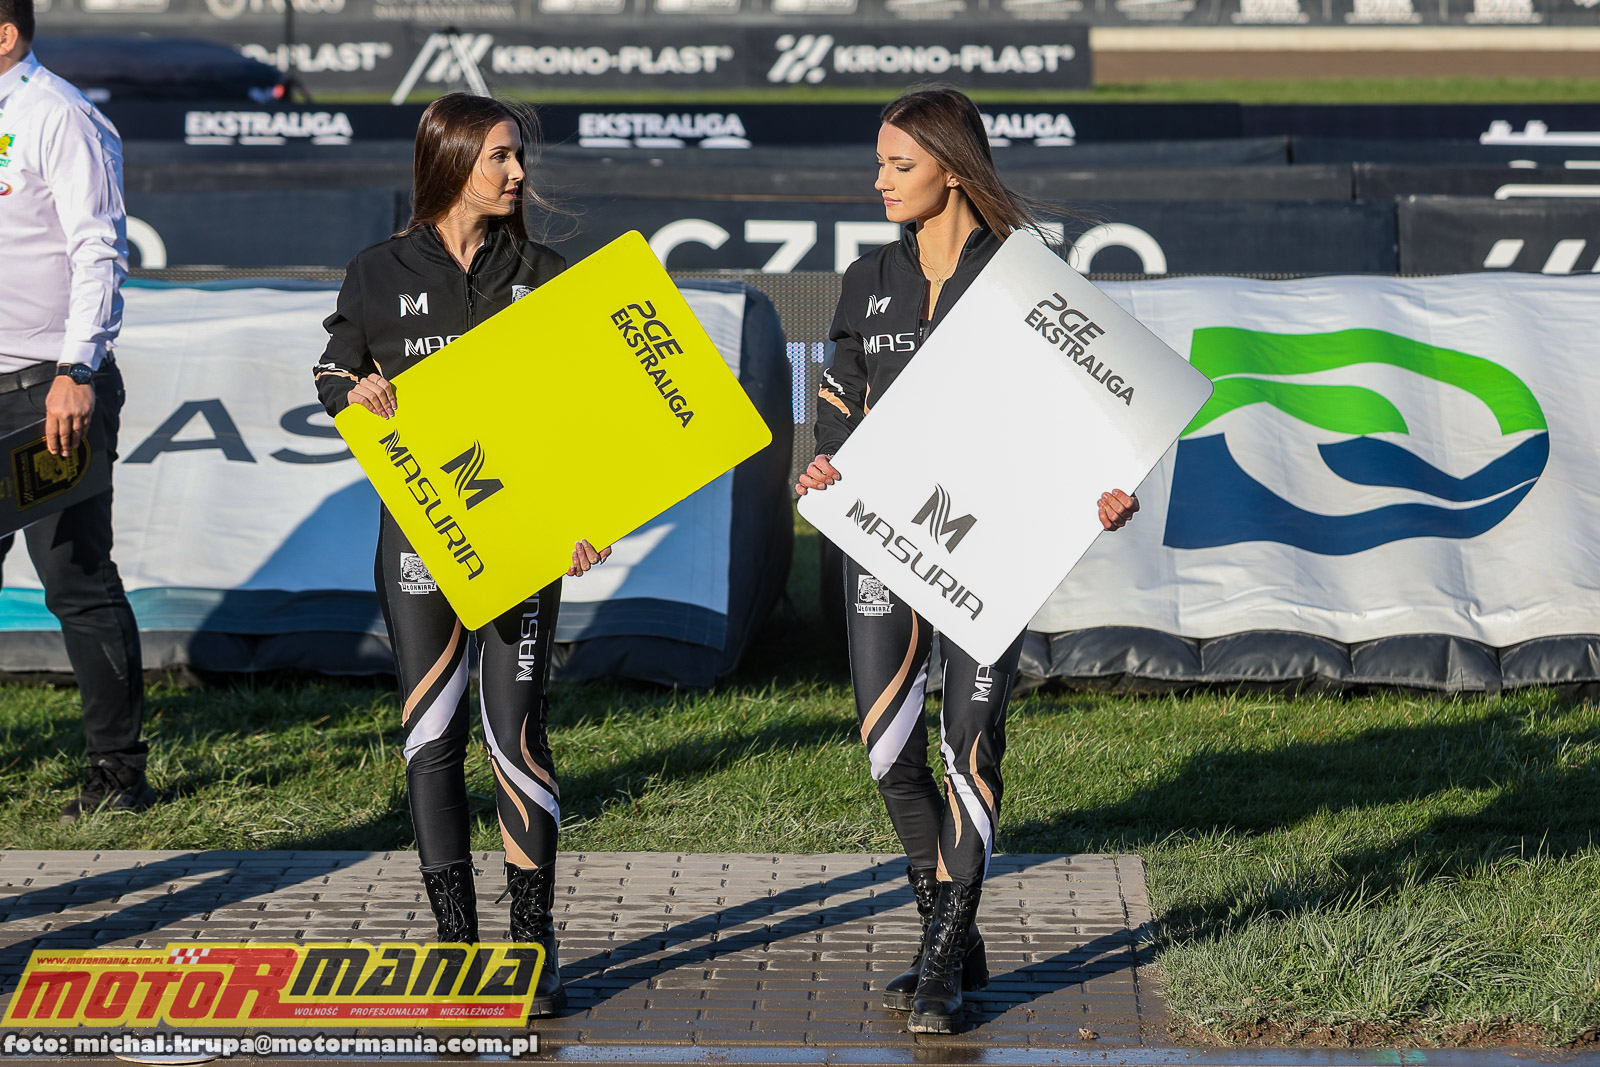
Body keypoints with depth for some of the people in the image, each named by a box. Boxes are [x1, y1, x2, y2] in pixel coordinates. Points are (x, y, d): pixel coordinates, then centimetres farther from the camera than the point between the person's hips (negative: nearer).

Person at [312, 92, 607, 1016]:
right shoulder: (381, 274, 4)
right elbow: (334, 371, 14)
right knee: (431, 739, 3)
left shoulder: (544, 275, 6)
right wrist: (357, 389, -11)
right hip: (418, 528, 1)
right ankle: (455, 940, 13)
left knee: (517, 732, -6)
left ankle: (535, 947, 4)